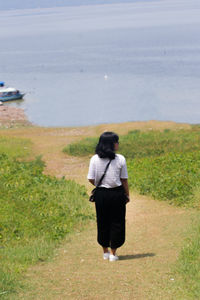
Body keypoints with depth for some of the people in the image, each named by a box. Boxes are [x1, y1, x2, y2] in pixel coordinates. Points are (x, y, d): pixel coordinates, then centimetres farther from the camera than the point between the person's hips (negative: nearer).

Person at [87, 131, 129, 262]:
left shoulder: (95, 159, -5)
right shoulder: (120, 159, -8)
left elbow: (91, 179, -4)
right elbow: (124, 180, -3)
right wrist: (127, 195, 9)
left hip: (101, 193, 2)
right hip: (117, 193, -2)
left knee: (103, 222, 15)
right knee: (116, 222, 8)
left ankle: (105, 251, 24)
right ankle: (113, 253, 9)